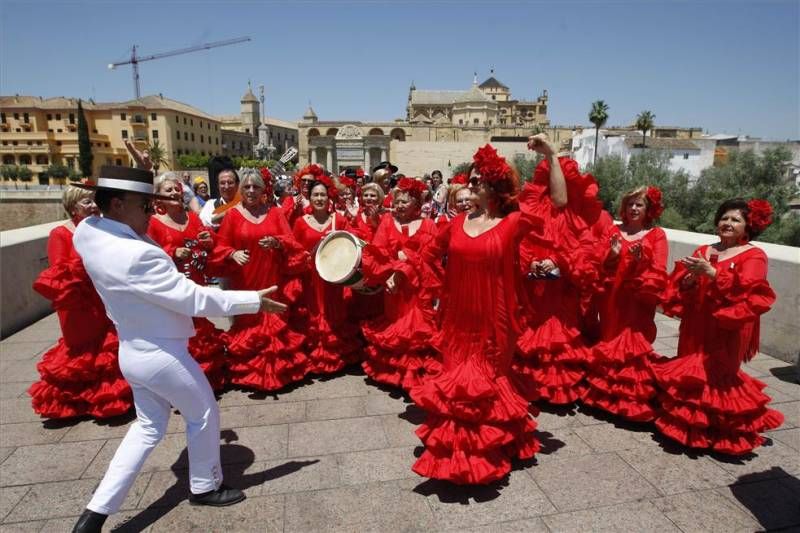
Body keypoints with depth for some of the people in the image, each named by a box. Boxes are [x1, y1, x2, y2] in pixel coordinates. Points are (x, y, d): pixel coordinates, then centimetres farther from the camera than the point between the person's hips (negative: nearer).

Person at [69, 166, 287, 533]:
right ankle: (205, 487, 35)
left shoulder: (89, 232, -5)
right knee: (203, 415, 15)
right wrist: (254, 300, -21)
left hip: (133, 352, 9)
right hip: (161, 355, -9)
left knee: (148, 427, 24)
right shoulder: (137, 255, -31)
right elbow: (194, 298, -28)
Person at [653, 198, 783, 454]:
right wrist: (690, 278, -12)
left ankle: (719, 425, 12)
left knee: (718, 374, -4)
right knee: (691, 369, 6)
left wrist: (711, 272, -23)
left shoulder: (754, 255, -1)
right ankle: (689, 418, 22)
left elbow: (747, 289, -17)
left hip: (727, 329, -4)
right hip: (696, 325, 5)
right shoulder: (703, 251, 14)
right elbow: (678, 285, 9)